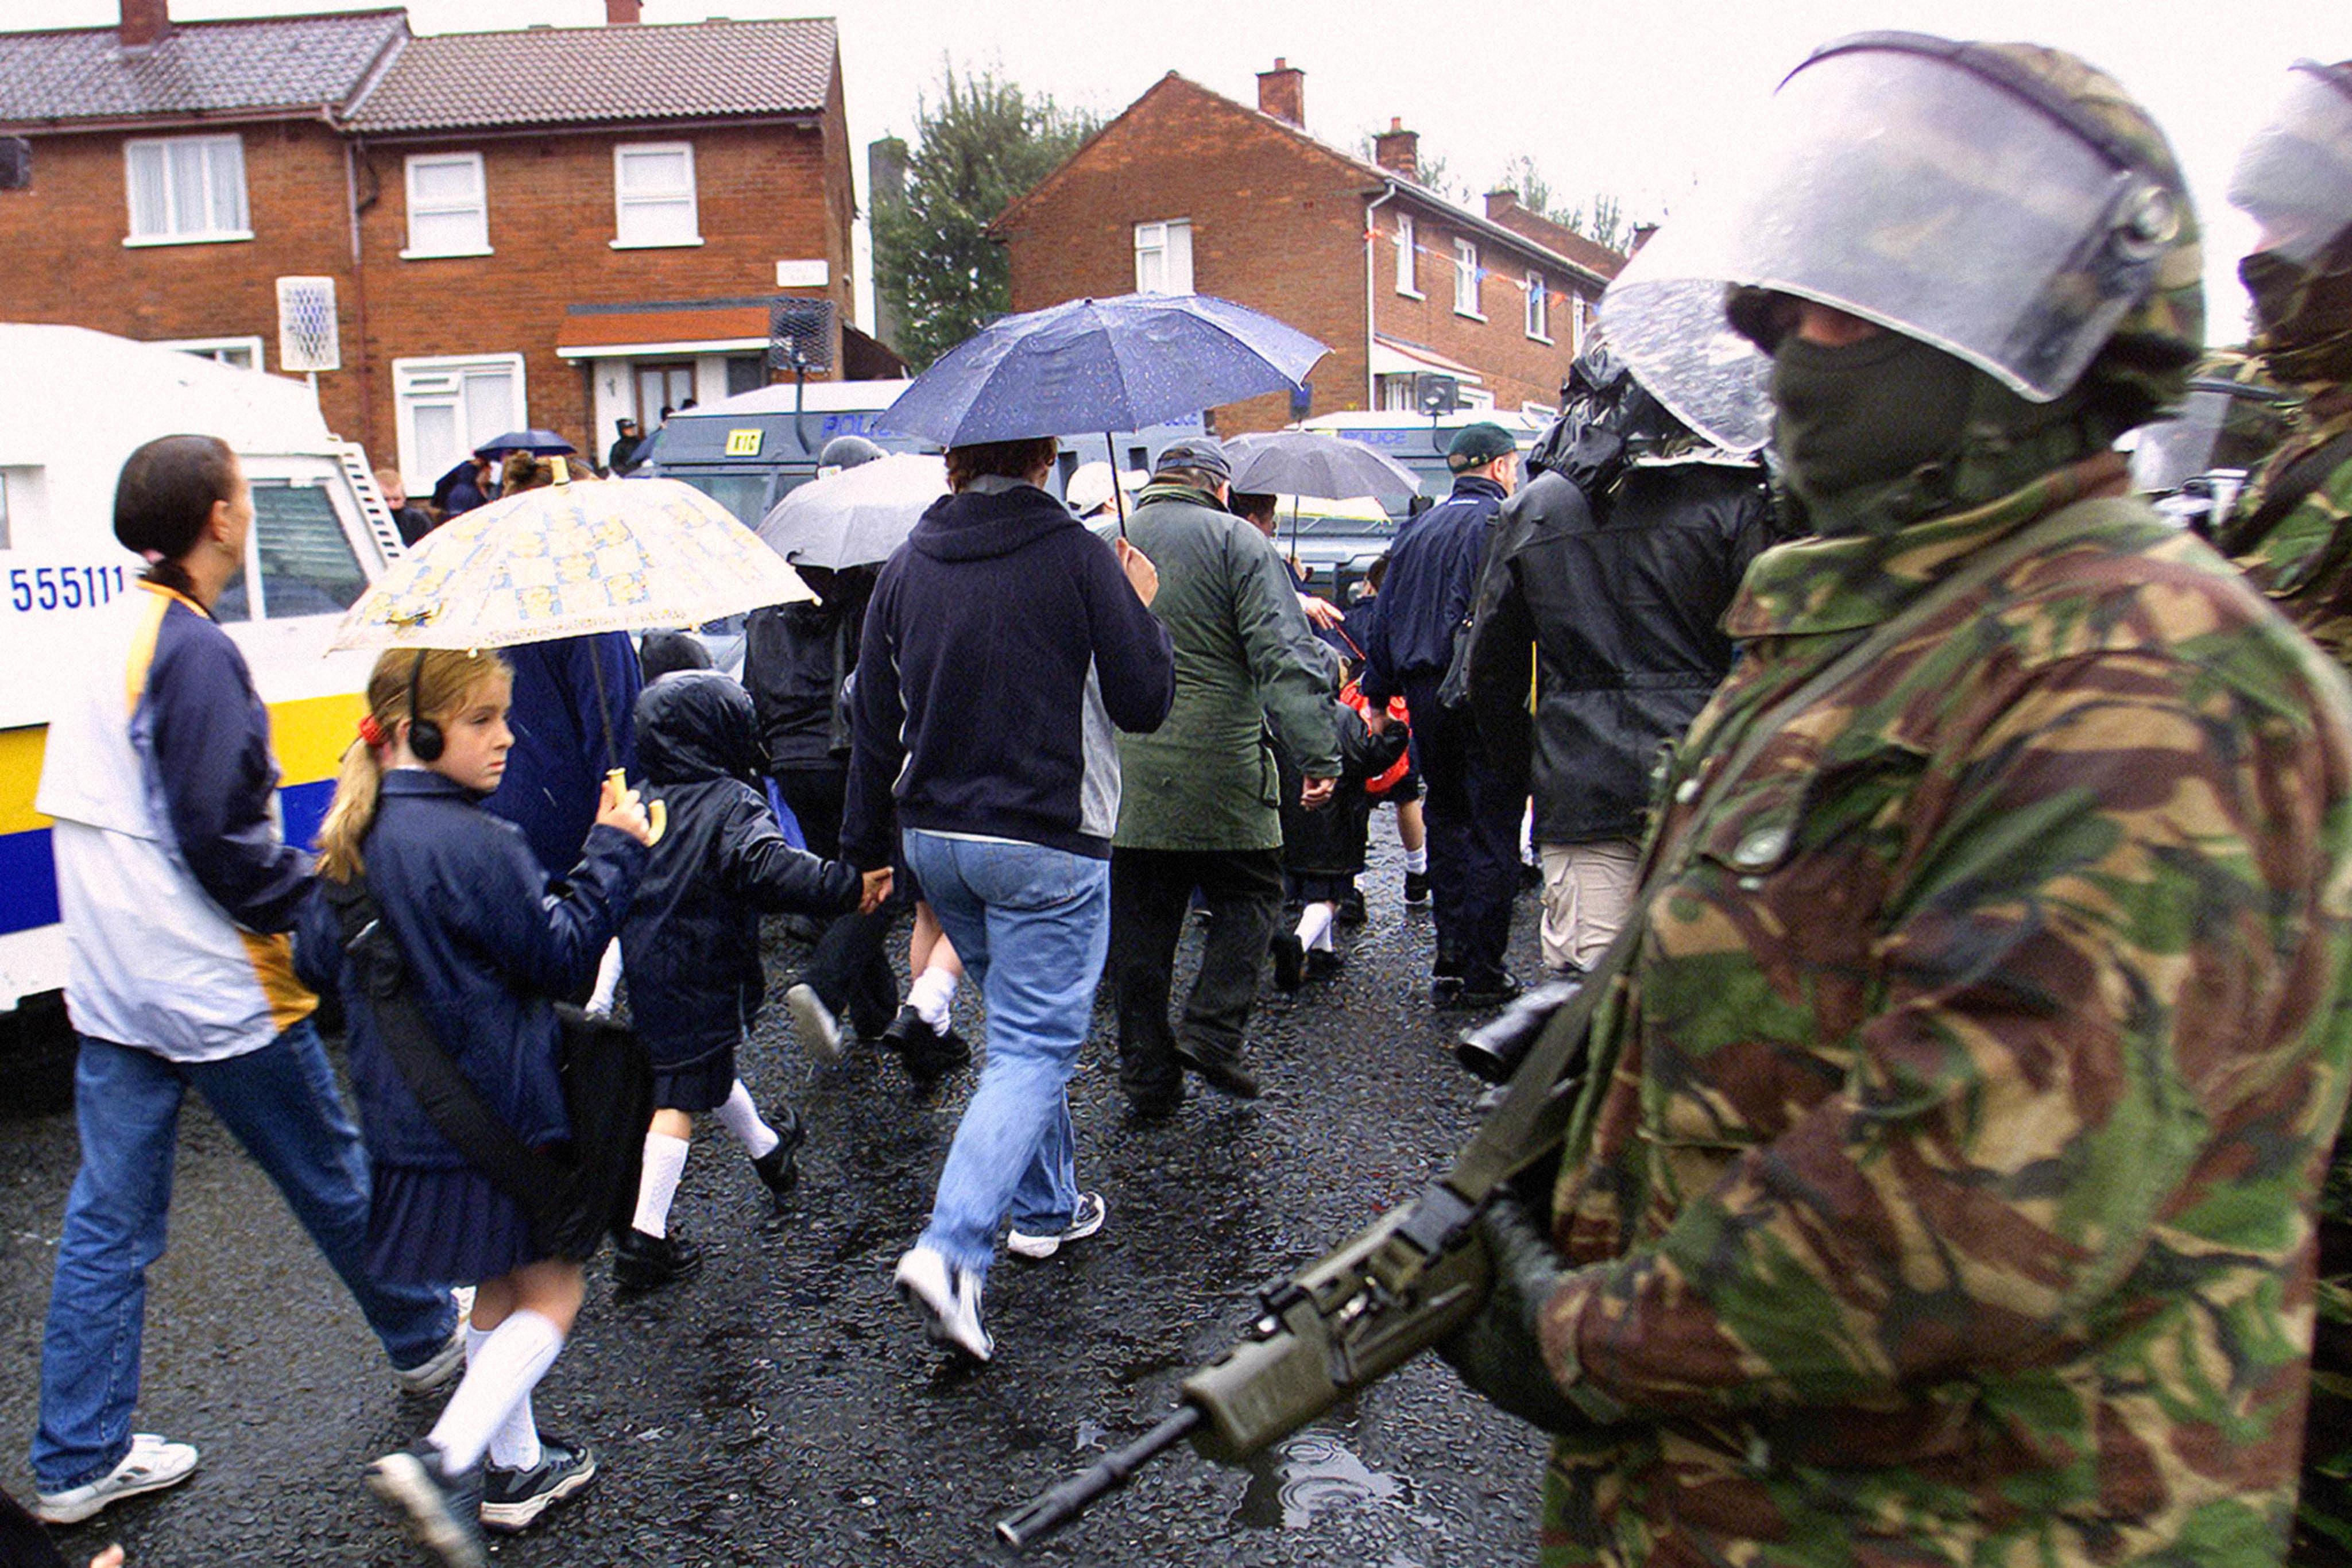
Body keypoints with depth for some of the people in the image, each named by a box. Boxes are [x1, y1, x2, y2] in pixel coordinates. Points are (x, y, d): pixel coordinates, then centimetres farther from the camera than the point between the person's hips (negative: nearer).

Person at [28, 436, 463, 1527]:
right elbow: (221, 837, -22)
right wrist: (322, 904, -9)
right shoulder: (195, 650, -18)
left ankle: (77, 1463, 21)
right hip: (216, 989, -8)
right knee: (330, 1178, 10)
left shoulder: (110, 636, 10)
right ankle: (425, 1342, 30)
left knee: (108, 1221, 12)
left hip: (110, 987, 8)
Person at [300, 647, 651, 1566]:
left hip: (403, 1113, 8)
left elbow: (319, 963, 13)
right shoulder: (473, 845, -22)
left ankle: (514, 1467, 33)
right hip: (497, 1116, -8)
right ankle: (446, 1462, -4)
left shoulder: (352, 839, 3)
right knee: (550, 1292, 8)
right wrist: (614, 850, -10)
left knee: (499, 1290, 22)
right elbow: (560, 958, -15)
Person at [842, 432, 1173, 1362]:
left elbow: (873, 720, 8)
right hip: (1048, 843, -6)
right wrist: (1140, 611, 10)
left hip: (935, 838, 6)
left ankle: (1046, 1206, 35)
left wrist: (867, 848, 17)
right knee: (1035, 1048, -2)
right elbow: (1144, 702, -8)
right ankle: (951, 1252, -14)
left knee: (1026, 1027, 23)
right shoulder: (1078, 557, -11)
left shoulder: (906, 569, 5)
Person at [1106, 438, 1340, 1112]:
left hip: (1121, 778, 4)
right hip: (1220, 769, -4)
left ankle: (1147, 1073, 13)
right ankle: (1213, 1029, 2)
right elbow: (1285, 657, -11)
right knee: (1248, 896, 14)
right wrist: (1316, 753, -13)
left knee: (1138, 921, 9)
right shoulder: (1238, 541, -1)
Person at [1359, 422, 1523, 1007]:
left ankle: (1450, 960, 14)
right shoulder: (1503, 524, -6)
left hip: (1425, 695, 6)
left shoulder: (1416, 530, 13)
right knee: (1492, 830, 0)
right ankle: (1481, 972, 3)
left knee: (1446, 824, 14)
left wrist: (1378, 696, 19)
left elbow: (1385, 618, 15)